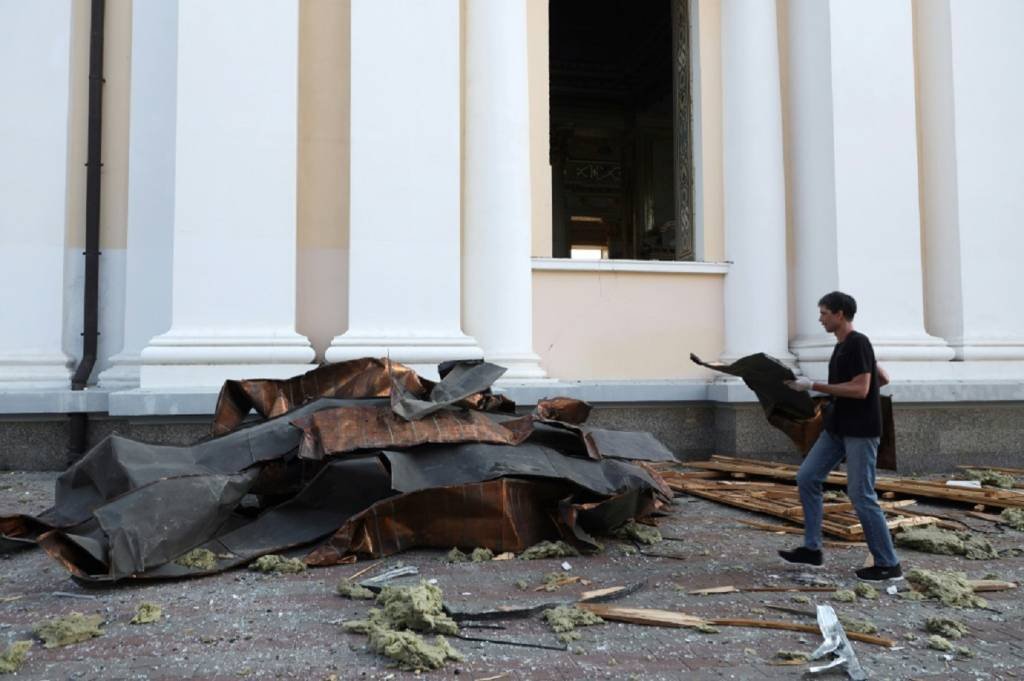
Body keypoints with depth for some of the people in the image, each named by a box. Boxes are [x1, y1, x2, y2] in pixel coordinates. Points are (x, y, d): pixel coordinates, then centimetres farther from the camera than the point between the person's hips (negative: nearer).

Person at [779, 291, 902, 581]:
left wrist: (814, 386, -21)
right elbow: (884, 378, 20)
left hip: (860, 431, -10)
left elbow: (860, 389, -22)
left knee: (861, 495, -5)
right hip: (837, 428, 10)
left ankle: (888, 564, 8)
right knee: (807, 479, 7)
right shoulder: (842, 346, 12)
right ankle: (812, 549, 14)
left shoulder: (858, 343, -15)